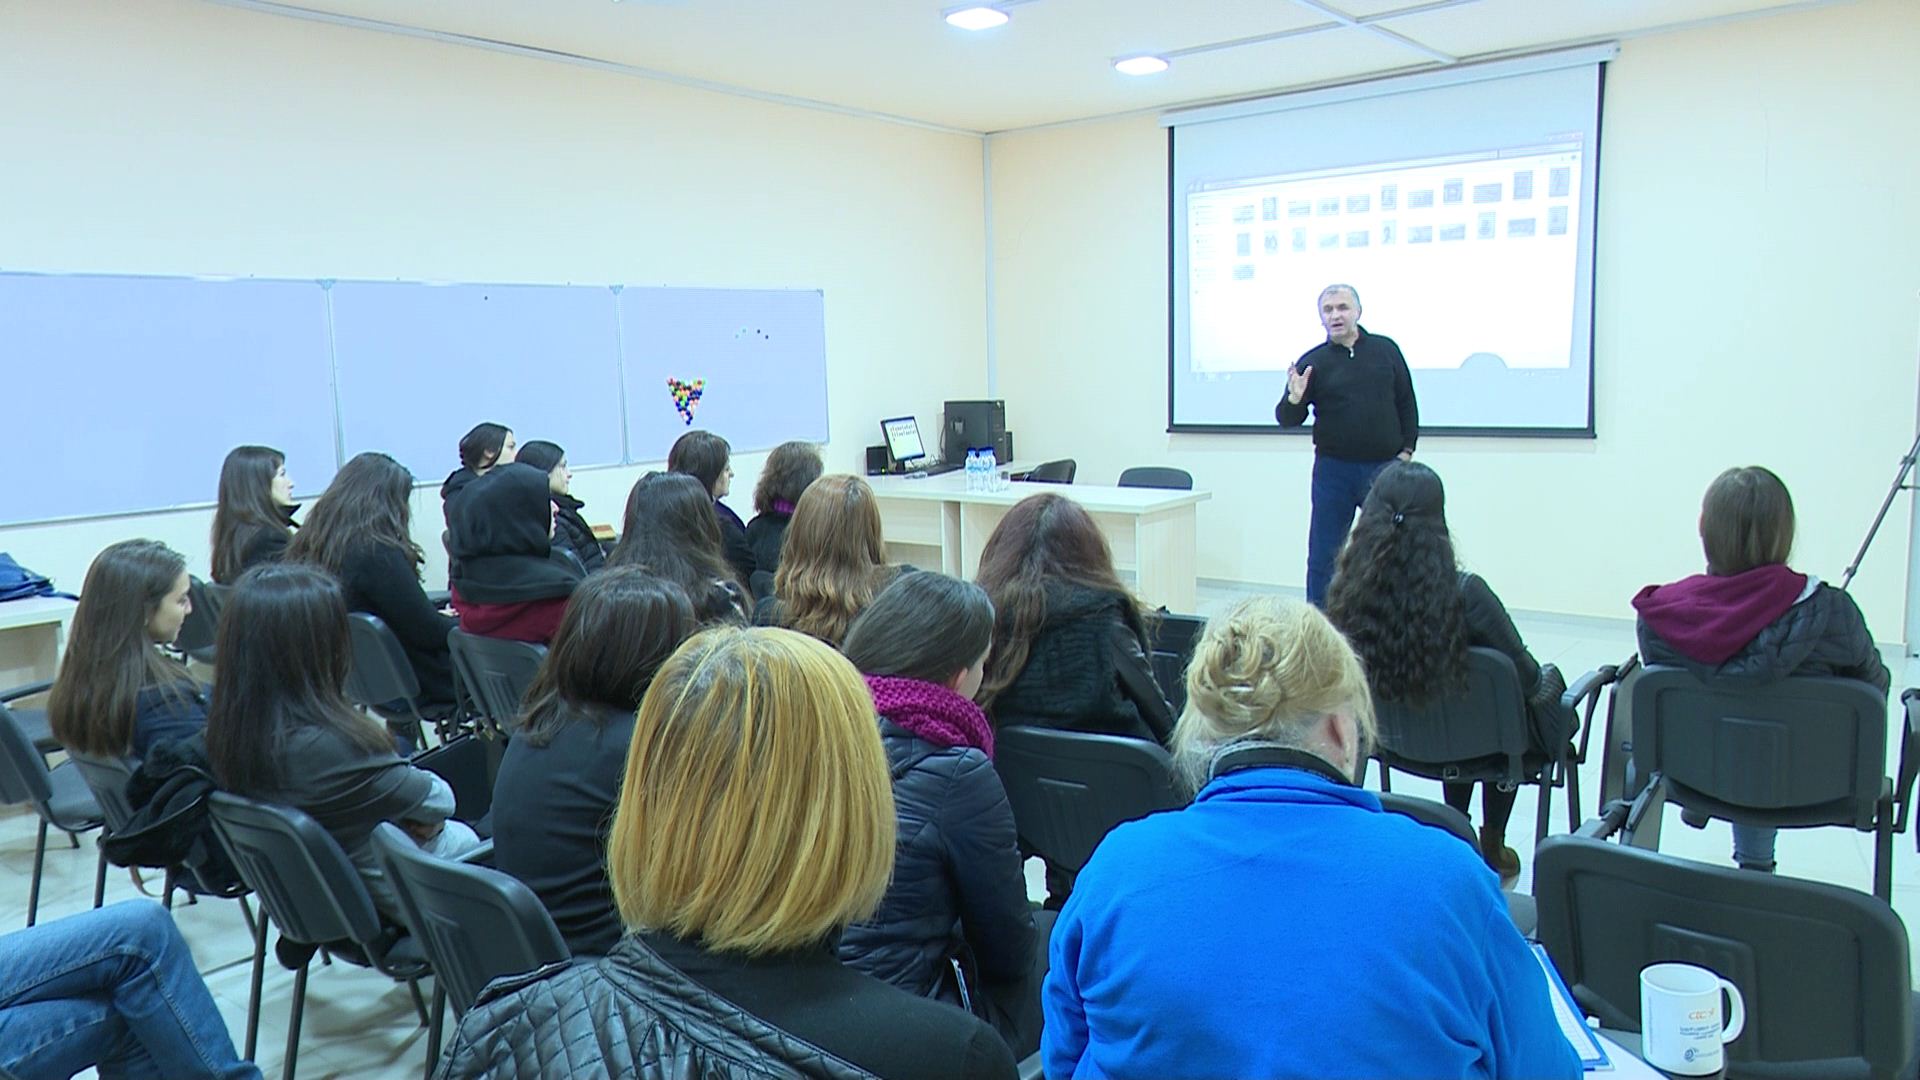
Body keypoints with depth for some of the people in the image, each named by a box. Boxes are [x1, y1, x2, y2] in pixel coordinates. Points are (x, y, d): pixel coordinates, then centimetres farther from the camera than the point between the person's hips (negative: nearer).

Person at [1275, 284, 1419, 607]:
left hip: (1385, 467, 1)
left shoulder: (1386, 350, 5)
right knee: (1323, 556, 3)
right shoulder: (1313, 361, 1)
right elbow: (1288, 420, -1)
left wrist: (1407, 450, 2)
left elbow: (1407, 404, 10)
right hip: (1334, 470, -1)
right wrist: (1294, 400, -22)